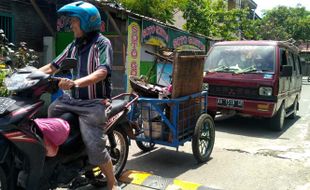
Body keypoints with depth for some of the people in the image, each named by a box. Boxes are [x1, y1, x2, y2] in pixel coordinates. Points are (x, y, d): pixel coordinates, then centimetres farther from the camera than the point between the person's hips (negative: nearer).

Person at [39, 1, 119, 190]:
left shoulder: (102, 43, -8)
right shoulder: (73, 46, 14)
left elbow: (102, 72, -24)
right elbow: (52, 67, 16)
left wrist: (76, 82, -39)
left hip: (93, 103, -7)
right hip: (72, 99, 7)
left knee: (95, 146, -12)